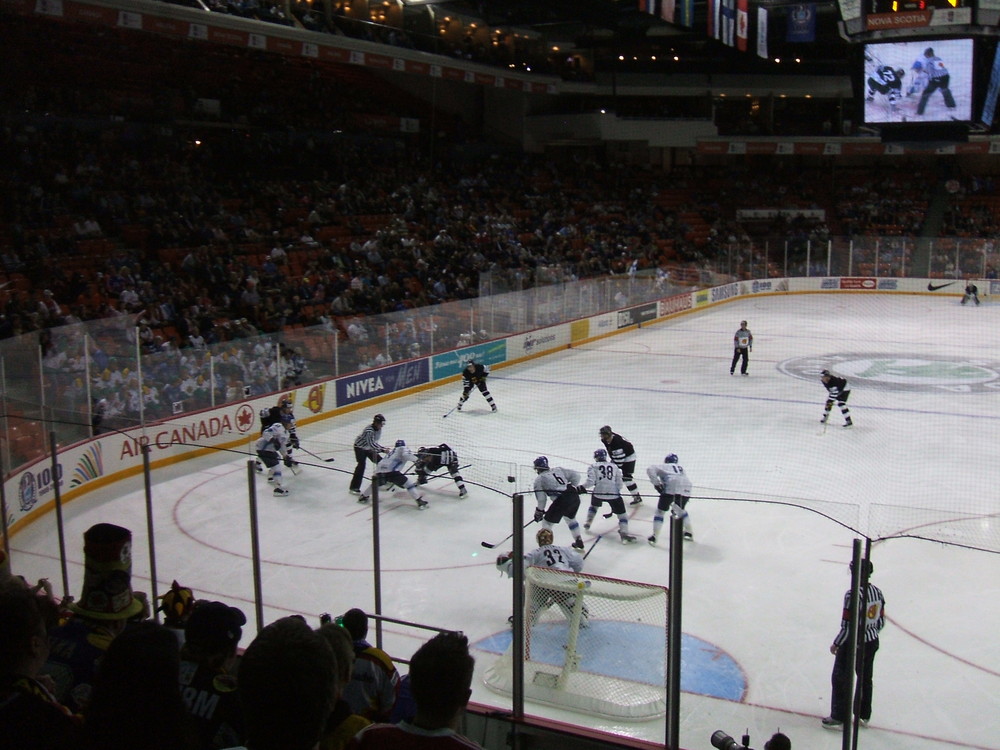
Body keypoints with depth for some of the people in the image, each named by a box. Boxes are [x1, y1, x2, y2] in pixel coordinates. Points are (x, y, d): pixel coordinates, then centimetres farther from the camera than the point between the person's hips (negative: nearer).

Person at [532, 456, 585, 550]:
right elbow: (575, 475, 16)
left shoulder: (539, 479, 7)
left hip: (561, 500, -6)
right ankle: (579, 542, 38)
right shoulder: (558, 470, 20)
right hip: (575, 497, 6)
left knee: (547, 521, 10)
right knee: (570, 518, 32)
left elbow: (541, 498, 3)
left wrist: (539, 512, 15)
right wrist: (574, 487, 26)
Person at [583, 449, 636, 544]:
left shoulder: (593, 466, 8)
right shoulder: (614, 466, 16)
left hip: (598, 492, 1)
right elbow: (620, 484, 12)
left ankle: (588, 523, 36)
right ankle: (624, 533, -12)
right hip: (613, 493, -1)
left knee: (594, 506, 34)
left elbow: (590, 482, -4)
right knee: (621, 513, 5)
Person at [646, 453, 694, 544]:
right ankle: (689, 533, 39)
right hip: (686, 489, 5)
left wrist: (656, 483, 2)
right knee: (681, 510, 31)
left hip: (671, 489, -5)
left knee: (660, 511, 8)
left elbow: (650, 470, 5)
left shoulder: (663, 466, 20)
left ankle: (654, 537, 3)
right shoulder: (680, 468, 35)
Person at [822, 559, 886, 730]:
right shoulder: (877, 592, -2)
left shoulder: (853, 595, -25)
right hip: (871, 642, 7)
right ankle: (864, 715, 33)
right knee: (865, 678, 21)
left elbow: (848, 626, -23)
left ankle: (839, 718, 12)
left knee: (841, 679, 6)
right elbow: (881, 621, 7)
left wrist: (836, 644, -10)